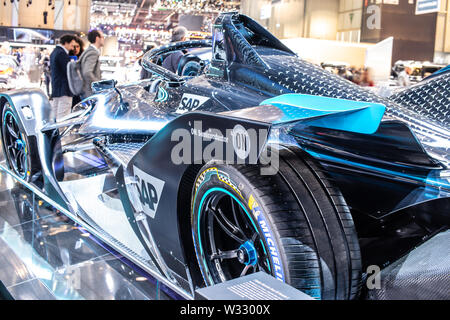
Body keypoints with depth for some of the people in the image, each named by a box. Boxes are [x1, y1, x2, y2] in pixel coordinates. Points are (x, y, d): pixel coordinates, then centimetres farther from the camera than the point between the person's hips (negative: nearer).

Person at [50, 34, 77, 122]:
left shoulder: (54, 52, 18)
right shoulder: (62, 53, -15)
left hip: (55, 89, 11)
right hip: (64, 90, -11)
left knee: (54, 116, 14)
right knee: (62, 118, -10)